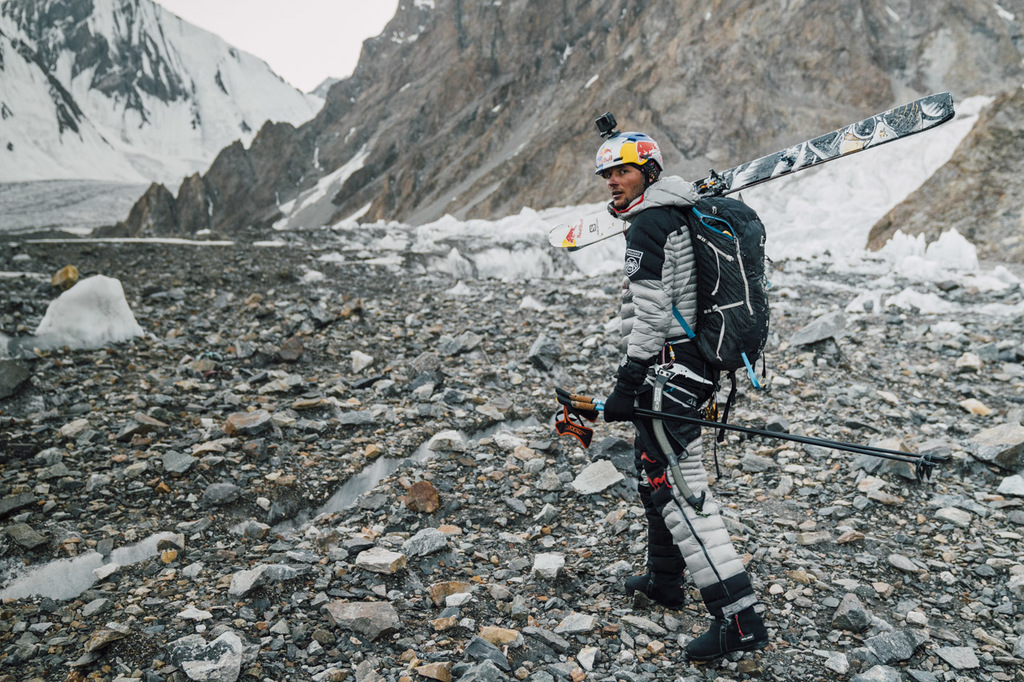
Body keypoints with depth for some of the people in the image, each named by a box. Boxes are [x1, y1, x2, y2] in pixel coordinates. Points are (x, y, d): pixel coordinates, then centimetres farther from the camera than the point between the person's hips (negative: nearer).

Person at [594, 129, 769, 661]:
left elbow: (651, 314, -21)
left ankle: (739, 618, -8)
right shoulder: (679, 215, 17)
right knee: (653, 471, 22)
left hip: (666, 370, -11)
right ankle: (664, 579, 37)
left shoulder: (648, 224, -14)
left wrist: (626, 384, -19)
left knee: (677, 487, -10)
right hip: (694, 364, 11)